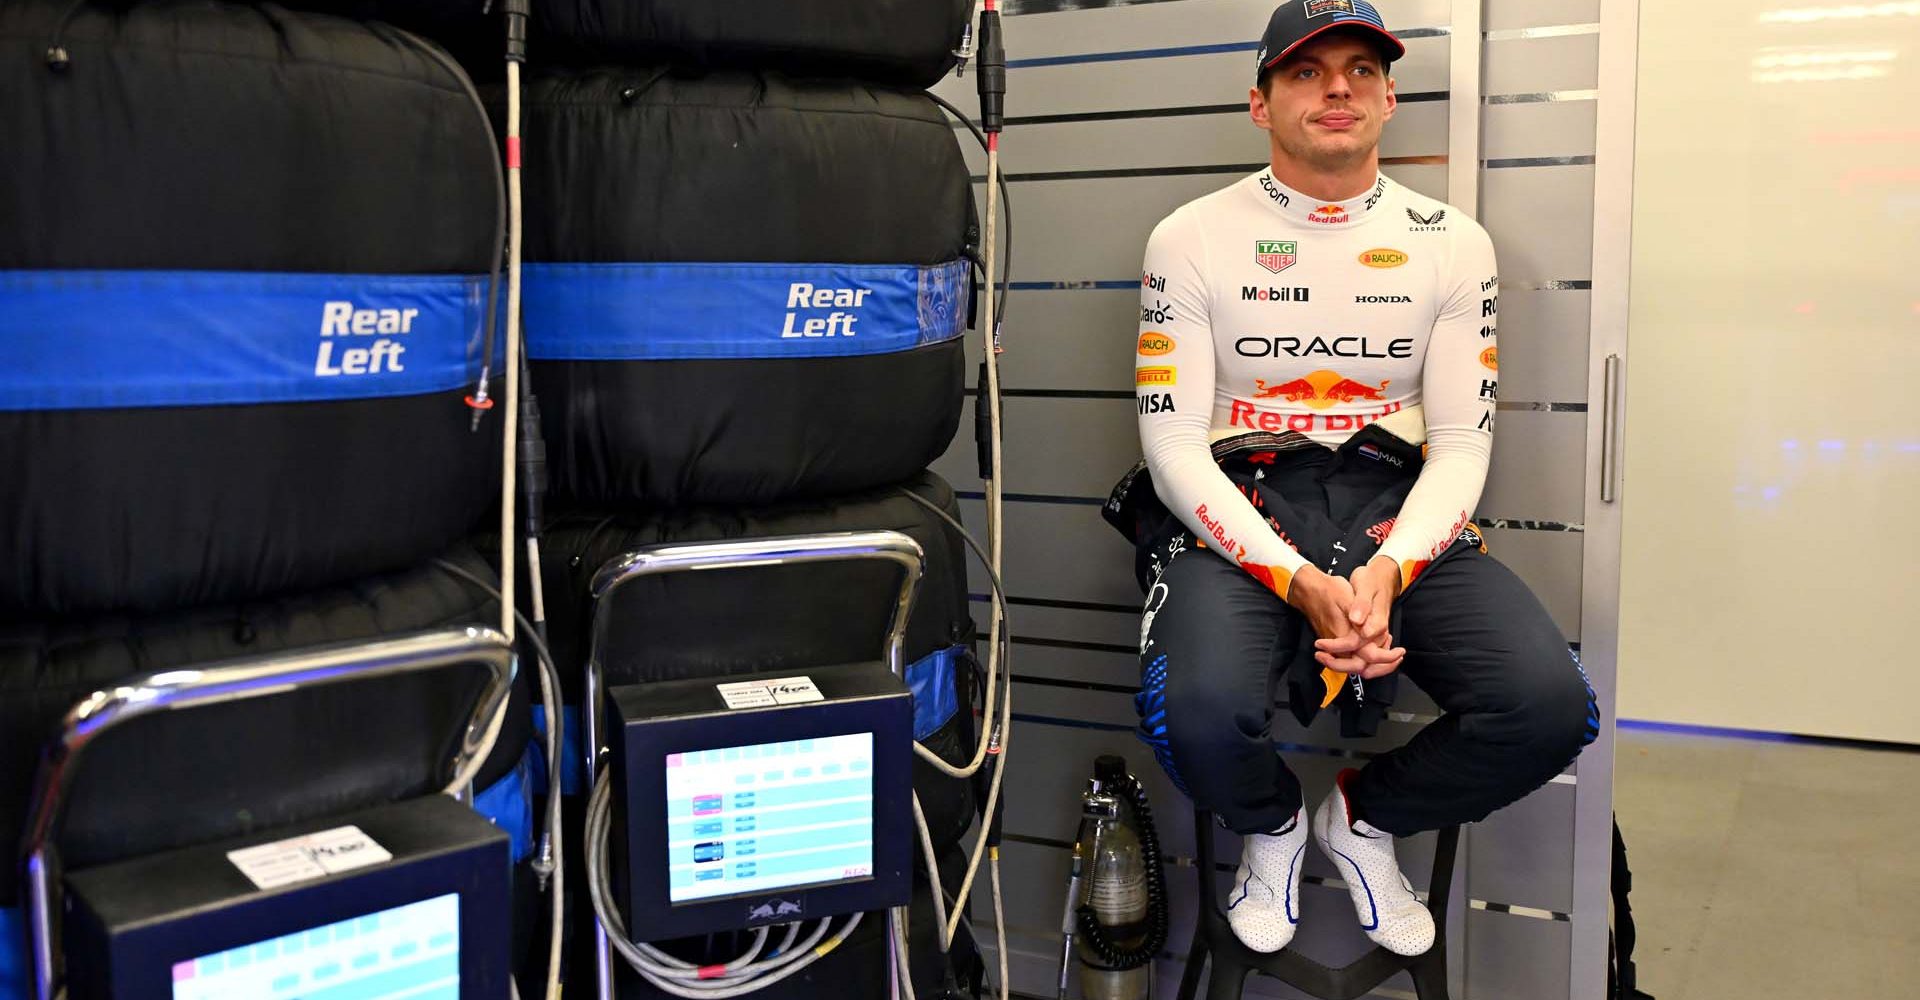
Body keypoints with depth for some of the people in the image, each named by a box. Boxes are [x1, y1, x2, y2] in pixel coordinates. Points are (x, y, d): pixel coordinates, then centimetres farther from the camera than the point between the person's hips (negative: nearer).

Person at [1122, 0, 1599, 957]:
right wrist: (1299, 583, -18)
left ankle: (1365, 817, 12)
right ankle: (1272, 827, 8)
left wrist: (1390, 571, -16)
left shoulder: (1452, 245, 8)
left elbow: (1461, 445, 4)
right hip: (1238, 510, -2)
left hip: (1397, 506, 3)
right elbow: (1174, 446, -4)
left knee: (1549, 707, -22)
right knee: (1198, 710, -32)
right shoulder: (1191, 239, 1)